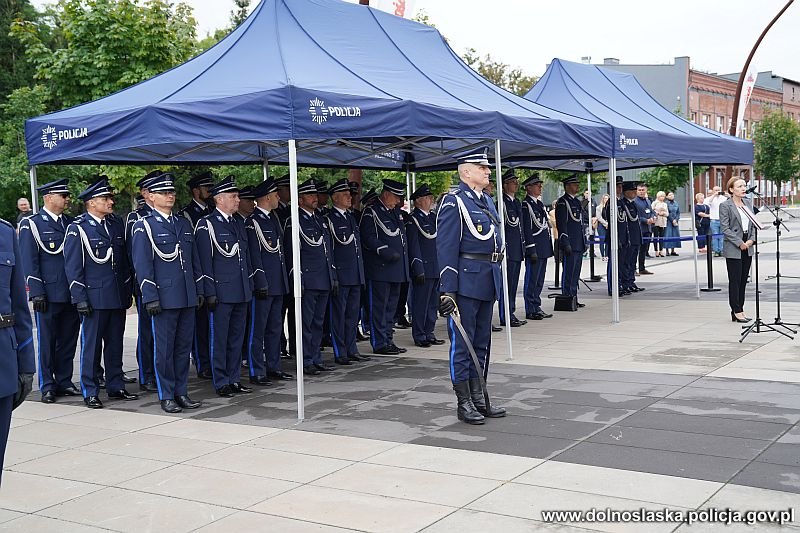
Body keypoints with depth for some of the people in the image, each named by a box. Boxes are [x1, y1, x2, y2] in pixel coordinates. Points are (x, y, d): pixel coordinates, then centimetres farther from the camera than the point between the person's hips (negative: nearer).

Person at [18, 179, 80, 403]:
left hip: (71, 293, 5)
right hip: (48, 295, -5)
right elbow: (28, 261, -6)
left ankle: (64, 382, 20)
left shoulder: (71, 223, 12)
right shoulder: (31, 224, -3)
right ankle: (47, 386, 11)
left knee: (68, 339, 9)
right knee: (47, 341, 3)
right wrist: (37, 292, -12)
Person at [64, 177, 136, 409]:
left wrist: (128, 291, 14)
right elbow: (73, 267, -8)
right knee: (91, 346, 1)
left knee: (115, 344, 12)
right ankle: (90, 392, 9)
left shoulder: (116, 224, 11)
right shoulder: (77, 229, -7)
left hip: (118, 297, 6)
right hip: (94, 298, -6)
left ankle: (116, 386, 22)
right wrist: (80, 299, -12)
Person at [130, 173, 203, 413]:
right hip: (164, 298, -6)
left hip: (187, 297, 6)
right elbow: (142, 265, -8)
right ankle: (166, 396, 10)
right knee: (164, 347, 1)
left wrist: (199, 290, 14)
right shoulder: (143, 226, -3)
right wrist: (150, 297, -13)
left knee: (184, 345, 10)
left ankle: (181, 393, 19)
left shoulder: (184, 224, 15)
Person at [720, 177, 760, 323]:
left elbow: (754, 223, 12)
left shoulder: (748, 202, 11)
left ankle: (738, 310, 15)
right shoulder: (725, 206, -8)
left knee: (743, 280, 8)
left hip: (747, 248, 6)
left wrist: (752, 240, -4)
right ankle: (737, 311, 5)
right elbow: (724, 228, -12)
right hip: (733, 249, -6)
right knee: (735, 281, -1)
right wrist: (740, 243, -15)